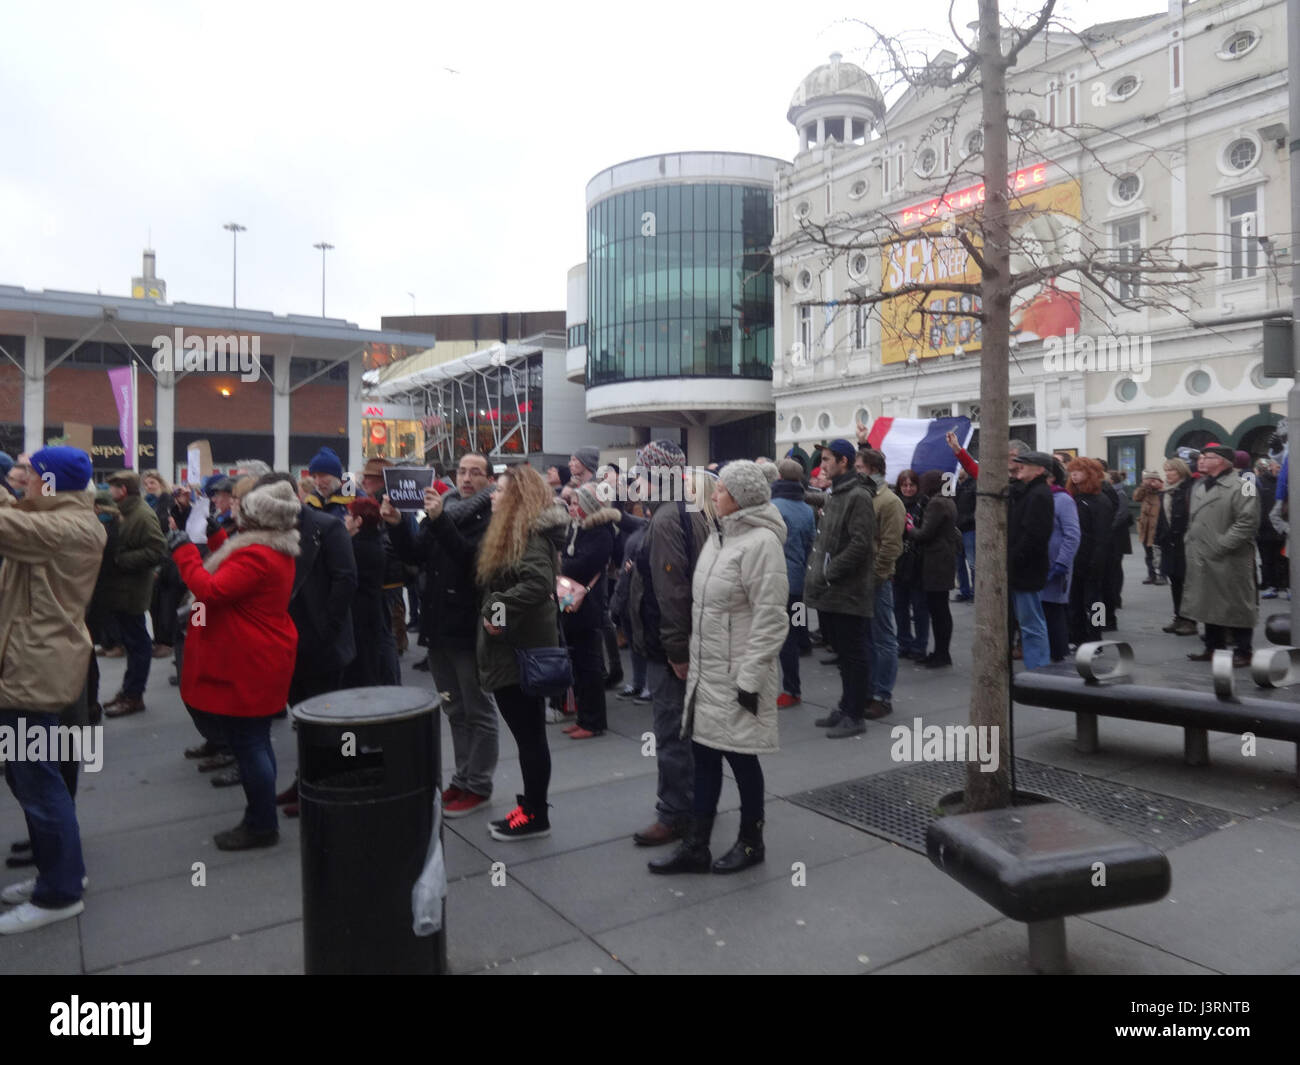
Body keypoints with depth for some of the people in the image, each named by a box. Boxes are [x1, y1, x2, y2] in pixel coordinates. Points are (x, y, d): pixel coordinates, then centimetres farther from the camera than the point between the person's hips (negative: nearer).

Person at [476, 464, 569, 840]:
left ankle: (536, 816, 9)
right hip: (511, 648, 10)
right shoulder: (516, 532, 17)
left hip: (523, 649, -10)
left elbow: (538, 583, -29)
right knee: (525, 732, 14)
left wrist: (499, 609, -25)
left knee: (529, 734, -1)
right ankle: (531, 807, 23)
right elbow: (493, 583, 21)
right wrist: (493, 612, 7)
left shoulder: (534, 534, -15)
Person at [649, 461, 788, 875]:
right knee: (704, 753, 12)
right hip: (707, 670, 8)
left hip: (737, 674, -8)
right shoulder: (720, 534, 10)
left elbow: (770, 619, -20)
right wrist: (693, 659, 17)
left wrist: (751, 679, -20)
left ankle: (751, 841, 26)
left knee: (739, 755, 6)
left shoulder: (760, 542, -17)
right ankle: (696, 846, 22)